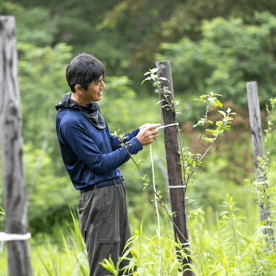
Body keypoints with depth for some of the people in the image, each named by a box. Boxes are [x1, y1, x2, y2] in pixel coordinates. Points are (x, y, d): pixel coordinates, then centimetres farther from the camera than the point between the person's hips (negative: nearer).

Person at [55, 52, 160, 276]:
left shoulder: (92, 107, 10)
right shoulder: (70, 122, -20)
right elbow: (100, 164, -18)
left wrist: (138, 132, 4)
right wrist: (137, 143, -14)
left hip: (115, 189, 9)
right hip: (97, 196, -9)